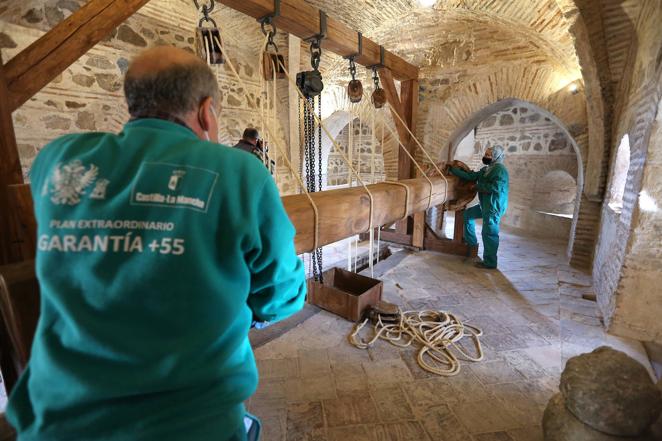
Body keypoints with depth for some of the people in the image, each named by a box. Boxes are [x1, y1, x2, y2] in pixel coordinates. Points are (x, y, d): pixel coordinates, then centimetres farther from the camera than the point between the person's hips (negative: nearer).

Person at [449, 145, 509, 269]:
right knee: (468, 214, 23)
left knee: (489, 233, -6)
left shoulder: (499, 169, -13)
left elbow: (496, 187, -25)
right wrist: (452, 169, 7)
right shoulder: (485, 170, 15)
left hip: (494, 206, -10)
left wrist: (477, 186, -13)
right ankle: (471, 242, 32)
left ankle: (490, 262, 2)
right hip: (485, 204, 10)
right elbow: (469, 176, 11)